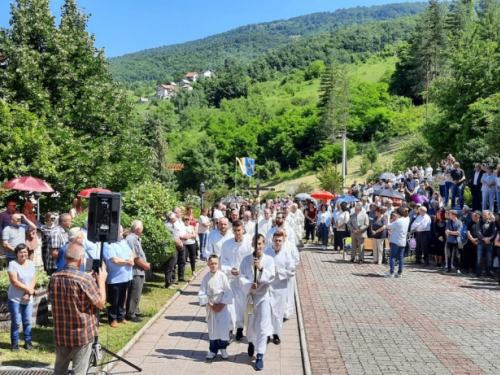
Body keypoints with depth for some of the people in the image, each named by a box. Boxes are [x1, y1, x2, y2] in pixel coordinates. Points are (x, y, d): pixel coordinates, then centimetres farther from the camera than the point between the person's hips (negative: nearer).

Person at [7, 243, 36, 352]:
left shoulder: (31, 264, 6)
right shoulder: (13, 264, -11)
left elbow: (34, 279, 2)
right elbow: (14, 281, -18)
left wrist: (28, 293, -12)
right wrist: (29, 289, -16)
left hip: (28, 299, 4)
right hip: (15, 299, -4)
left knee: (27, 321, 9)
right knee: (16, 322, 1)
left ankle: (28, 342, 20)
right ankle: (15, 343, 14)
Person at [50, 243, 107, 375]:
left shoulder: (54, 278, -2)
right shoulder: (85, 279, -20)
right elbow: (101, 303, -12)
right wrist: (101, 281, 0)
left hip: (60, 334, 5)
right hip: (82, 335, -5)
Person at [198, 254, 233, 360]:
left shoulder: (222, 276, -9)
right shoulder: (206, 277, -4)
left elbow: (228, 293, -10)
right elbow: (202, 294, -4)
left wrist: (221, 305, -13)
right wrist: (210, 305, -11)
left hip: (222, 305, -2)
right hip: (210, 306, 2)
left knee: (223, 327, -5)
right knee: (212, 328, 8)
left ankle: (223, 349, 13)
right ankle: (213, 350, 20)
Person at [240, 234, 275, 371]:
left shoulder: (269, 259, -4)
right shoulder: (246, 259, -2)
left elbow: (271, 278, -12)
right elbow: (242, 277, -6)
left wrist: (261, 269, -27)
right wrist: (249, 285, -24)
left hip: (263, 296, -2)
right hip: (250, 295, 2)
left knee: (263, 326, -4)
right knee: (250, 324, 16)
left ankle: (260, 356, 2)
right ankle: (251, 342, 47)